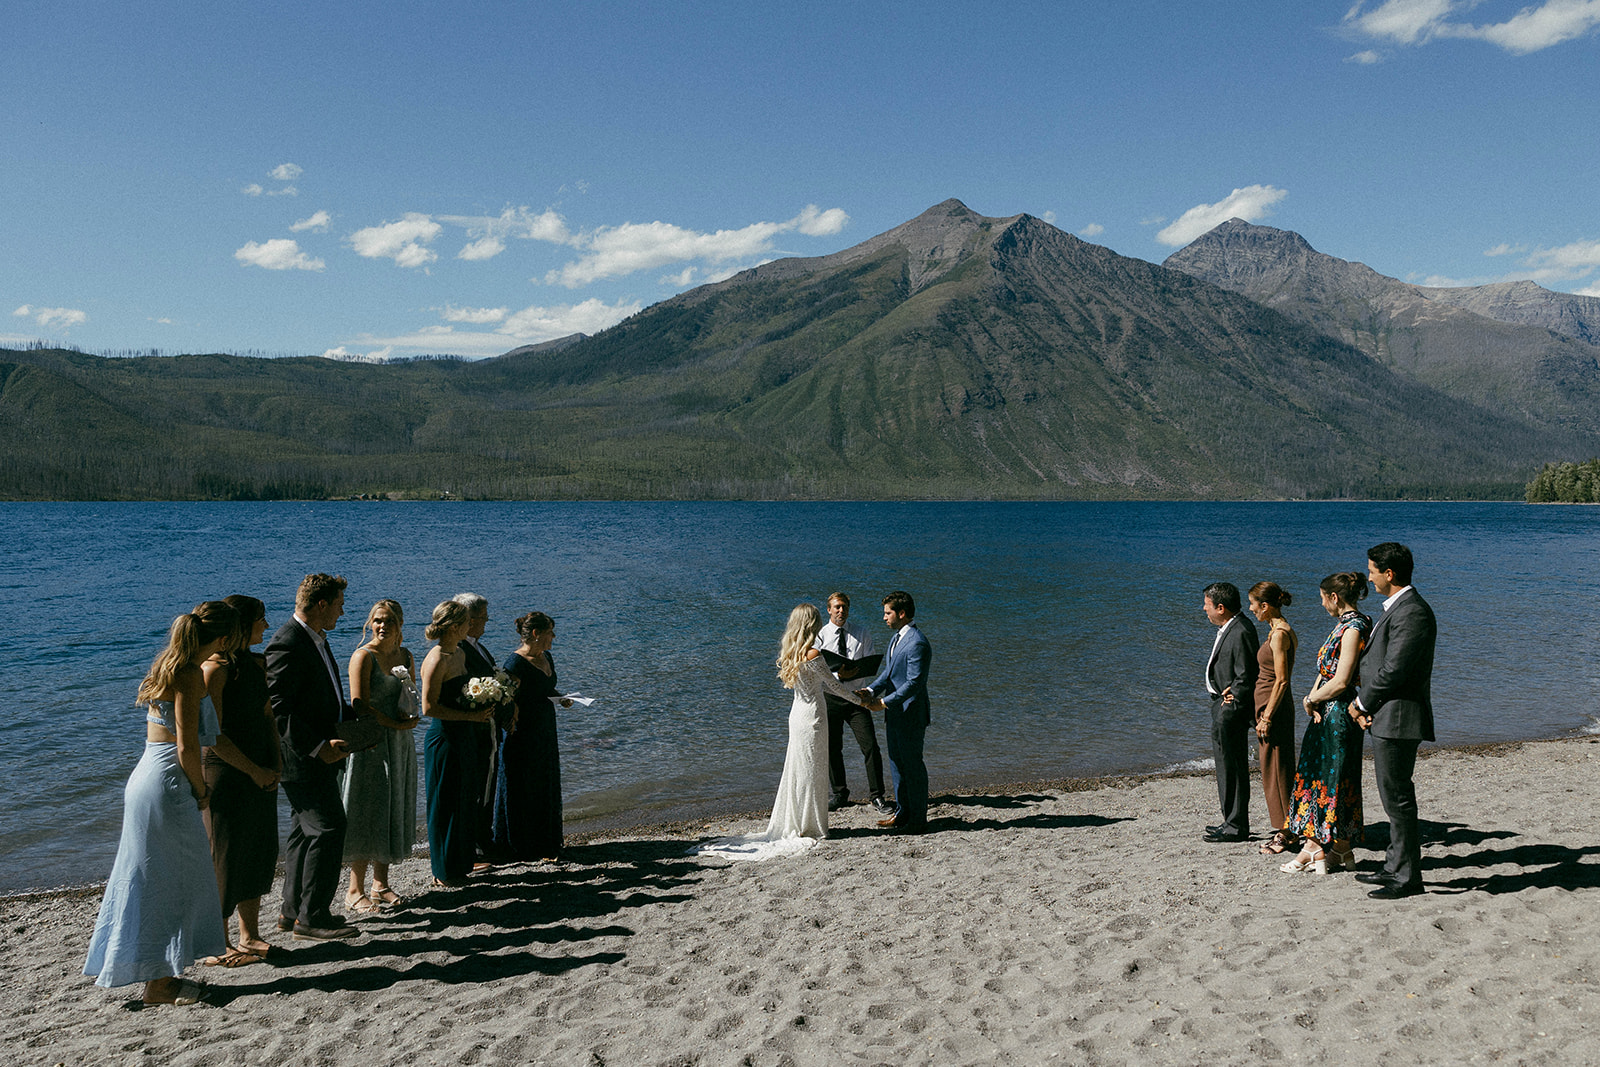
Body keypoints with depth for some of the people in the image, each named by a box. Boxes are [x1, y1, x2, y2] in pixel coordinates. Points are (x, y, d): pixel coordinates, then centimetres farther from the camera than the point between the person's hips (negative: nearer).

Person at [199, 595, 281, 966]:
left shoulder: (257, 664, 9)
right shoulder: (214, 669, -15)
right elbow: (212, 735, -17)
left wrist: (276, 761, 4)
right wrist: (255, 771, -13)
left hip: (261, 773, 8)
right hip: (225, 772, -8)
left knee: (259, 851, 13)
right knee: (225, 855, 1)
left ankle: (249, 937, 25)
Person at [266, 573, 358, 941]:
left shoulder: (314, 639, 13)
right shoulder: (287, 645, -20)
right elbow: (278, 709, -23)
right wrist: (318, 746, -25)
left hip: (315, 754, 11)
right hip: (304, 758, -11)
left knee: (305, 831, 16)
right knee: (328, 828, -8)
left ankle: (293, 911, 27)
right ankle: (312, 917, 0)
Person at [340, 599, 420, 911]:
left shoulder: (406, 656, 11)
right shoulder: (363, 656, -9)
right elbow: (359, 705, -15)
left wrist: (408, 716, -2)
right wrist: (396, 725, -15)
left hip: (400, 744, 7)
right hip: (370, 742, -7)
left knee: (394, 810, 10)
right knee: (368, 812, -4)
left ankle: (381, 883, 20)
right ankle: (355, 890, 4)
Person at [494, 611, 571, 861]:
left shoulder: (547, 657, 10)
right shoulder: (516, 663, -17)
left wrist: (561, 698, 6)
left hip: (545, 731, 8)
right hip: (523, 734, -8)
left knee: (546, 789, 13)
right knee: (522, 791, 2)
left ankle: (544, 844, 24)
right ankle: (520, 847, 14)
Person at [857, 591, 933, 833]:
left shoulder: (917, 644, -21)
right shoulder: (897, 638, 12)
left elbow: (914, 683, -24)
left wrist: (884, 702, -22)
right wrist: (872, 690, -3)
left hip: (910, 716, -10)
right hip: (894, 714, 10)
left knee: (912, 766, 2)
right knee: (897, 764, 18)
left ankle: (918, 820, 13)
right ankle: (902, 813, 31)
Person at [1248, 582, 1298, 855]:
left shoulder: (1279, 634, -17)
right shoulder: (1279, 631, 12)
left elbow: (1282, 681, -20)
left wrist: (1266, 717, -19)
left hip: (1274, 708, -10)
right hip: (1270, 706, 10)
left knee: (1276, 770, -2)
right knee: (1272, 769, 14)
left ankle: (1287, 832, 6)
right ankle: (1285, 830, 20)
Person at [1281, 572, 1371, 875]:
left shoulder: (1353, 628, -17)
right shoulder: (1343, 625, 13)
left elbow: (1341, 682, -22)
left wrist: (1311, 700, -8)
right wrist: (1314, 700, -2)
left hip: (1339, 713, -9)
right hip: (1325, 713, 9)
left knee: (1335, 780, 0)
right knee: (1315, 776, 10)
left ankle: (1341, 850, 11)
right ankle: (1314, 845, 15)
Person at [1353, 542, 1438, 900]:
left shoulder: (1412, 613, -18)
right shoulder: (1397, 608, 16)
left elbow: (1393, 672, -22)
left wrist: (1362, 704, -8)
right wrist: (1368, 707, 5)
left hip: (1397, 719, -11)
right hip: (1386, 718, 11)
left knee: (1398, 799, -3)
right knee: (1394, 798, 17)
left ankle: (1408, 878, 5)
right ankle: (1396, 867, 28)